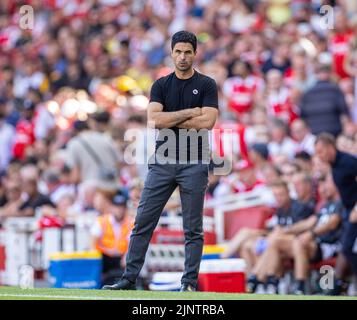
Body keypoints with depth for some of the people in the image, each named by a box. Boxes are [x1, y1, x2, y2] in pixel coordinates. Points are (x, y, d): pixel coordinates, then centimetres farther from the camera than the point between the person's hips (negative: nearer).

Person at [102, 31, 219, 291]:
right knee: (143, 221, 0)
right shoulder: (161, 85, 9)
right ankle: (129, 278, 4)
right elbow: (154, 119, -6)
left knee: (193, 228, 1)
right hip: (163, 161, 3)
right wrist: (189, 113, -10)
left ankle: (190, 282, 7)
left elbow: (207, 121, -13)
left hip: (194, 163, -3)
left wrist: (170, 120, -8)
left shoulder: (207, 85, 2)